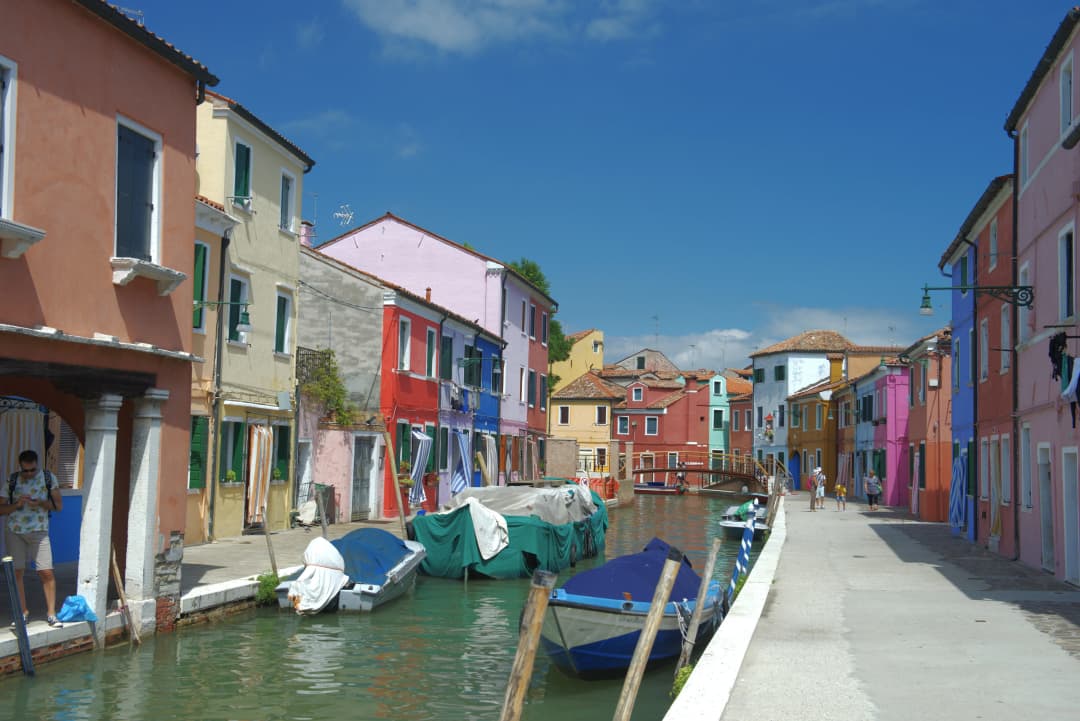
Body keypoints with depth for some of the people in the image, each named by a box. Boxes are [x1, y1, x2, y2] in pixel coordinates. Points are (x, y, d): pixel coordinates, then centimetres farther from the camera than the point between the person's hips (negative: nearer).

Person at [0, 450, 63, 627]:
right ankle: (23, 612, 16)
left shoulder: (48, 478, 0)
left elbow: (59, 505, 1)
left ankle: (51, 613, 0)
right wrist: (17, 504, -15)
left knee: (47, 572, -7)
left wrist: (40, 503, -16)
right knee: (17, 572, 3)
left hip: (38, 532, -1)